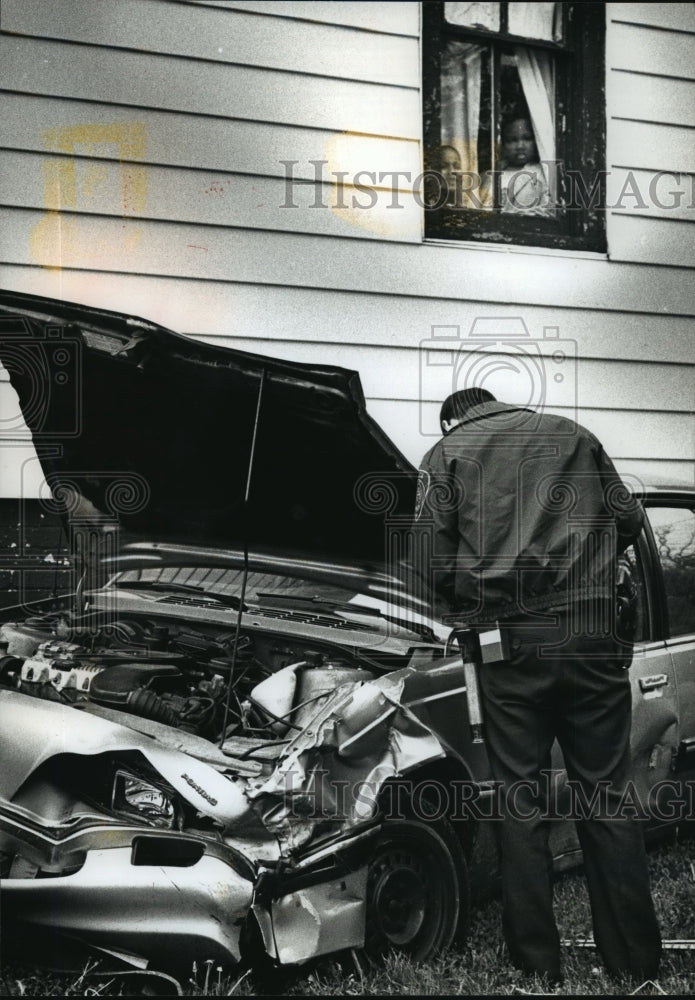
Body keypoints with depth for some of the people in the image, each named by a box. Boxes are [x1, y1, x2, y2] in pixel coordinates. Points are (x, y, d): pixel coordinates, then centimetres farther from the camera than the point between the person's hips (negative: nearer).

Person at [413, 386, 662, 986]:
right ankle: (637, 963, 12)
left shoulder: (446, 454, 9)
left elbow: (435, 557, 0)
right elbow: (629, 517, 16)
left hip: (511, 642, -2)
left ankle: (539, 965, 10)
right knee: (607, 802, 8)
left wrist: (457, 616, 17)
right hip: (594, 638, 2)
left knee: (522, 807, 6)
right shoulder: (575, 436, 17)